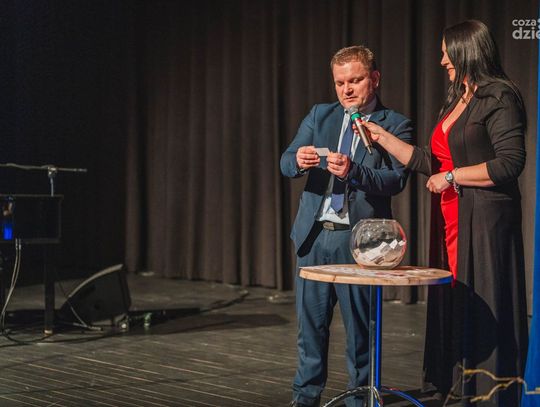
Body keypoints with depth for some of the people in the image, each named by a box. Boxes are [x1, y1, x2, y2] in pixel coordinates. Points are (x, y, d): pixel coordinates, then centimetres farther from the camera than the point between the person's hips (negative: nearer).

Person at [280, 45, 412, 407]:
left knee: (360, 324, 3)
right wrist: (298, 160, -19)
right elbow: (286, 163, 5)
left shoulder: (395, 125, 1)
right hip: (314, 234, 4)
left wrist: (353, 171, -27)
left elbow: (397, 179, -11)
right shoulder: (319, 116, 13)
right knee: (311, 321, 10)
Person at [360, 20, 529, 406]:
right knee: (453, 308, 8)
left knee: (484, 310, -4)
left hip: (485, 220, -8)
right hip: (453, 219, 9)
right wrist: (382, 136, 18)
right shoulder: (454, 103, 18)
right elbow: (432, 164, 17)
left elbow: (510, 163, -18)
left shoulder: (499, 98, -9)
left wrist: (453, 177, -12)